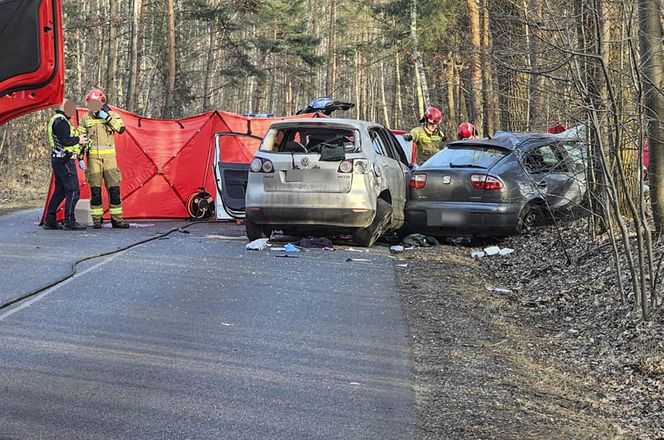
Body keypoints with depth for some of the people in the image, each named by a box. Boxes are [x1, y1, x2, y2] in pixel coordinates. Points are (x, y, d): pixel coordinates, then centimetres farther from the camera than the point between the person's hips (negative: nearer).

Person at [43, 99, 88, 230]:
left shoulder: (56, 120, 20)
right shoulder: (60, 121, -15)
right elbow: (65, 141, -23)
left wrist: (77, 137, 12)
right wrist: (78, 139, -8)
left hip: (58, 160, 11)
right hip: (65, 160, -11)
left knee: (60, 191, 14)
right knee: (73, 191, -9)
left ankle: (49, 221, 15)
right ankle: (69, 221, -10)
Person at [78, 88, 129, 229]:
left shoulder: (111, 115, 4)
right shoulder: (86, 118, 6)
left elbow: (121, 128, -14)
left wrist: (107, 117, -18)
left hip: (109, 156, 0)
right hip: (93, 157, 0)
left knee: (114, 188, -2)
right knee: (95, 189, -1)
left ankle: (116, 218, 5)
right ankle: (97, 219, 6)